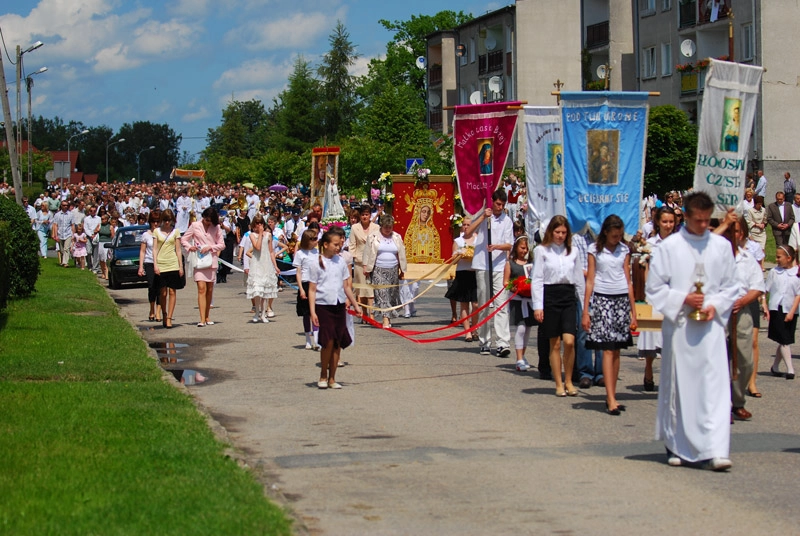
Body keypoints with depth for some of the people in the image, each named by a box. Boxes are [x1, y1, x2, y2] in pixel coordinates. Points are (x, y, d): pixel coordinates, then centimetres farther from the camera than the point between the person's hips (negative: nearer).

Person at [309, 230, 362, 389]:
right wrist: (312, 312, -10)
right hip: (323, 306, -4)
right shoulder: (317, 263, -3)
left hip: (339, 306, 4)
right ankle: (323, 376, 7)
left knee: (337, 343, 4)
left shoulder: (341, 261, 8)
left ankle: (332, 378, 13)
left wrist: (355, 304, 17)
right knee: (328, 341, -11)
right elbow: (312, 290, -3)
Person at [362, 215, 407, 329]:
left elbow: (401, 254, 15)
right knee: (382, 294, -13)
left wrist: (402, 270, 15)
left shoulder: (397, 237, 11)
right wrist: (366, 267, -2)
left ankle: (388, 316, 19)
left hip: (393, 270, 4)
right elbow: (367, 253, 4)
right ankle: (385, 319, -19)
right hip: (378, 270, -3)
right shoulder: (373, 237, 2)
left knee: (392, 294, 6)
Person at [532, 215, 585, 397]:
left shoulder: (573, 251, 10)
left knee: (569, 341, -11)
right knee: (555, 344, 3)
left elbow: (579, 279, 13)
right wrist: (537, 305, -7)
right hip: (550, 295, -2)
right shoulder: (541, 251, 1)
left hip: (569, 296, 2)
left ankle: (568, 381, 5)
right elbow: (537, 279, -1)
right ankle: (559, 384, 12)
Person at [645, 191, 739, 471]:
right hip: (679, 326, -1)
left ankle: (714, 450, -11)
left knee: (715, 386, -8)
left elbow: (730, 287, 11)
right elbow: (654, 288, 0)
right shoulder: (669, 247, -1)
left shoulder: (722, 246, 6)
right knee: (678, 386, 5)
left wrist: (714, 307, -6)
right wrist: (682, 299, -12)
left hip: (710, 325, 1)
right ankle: (676, 446, 19)